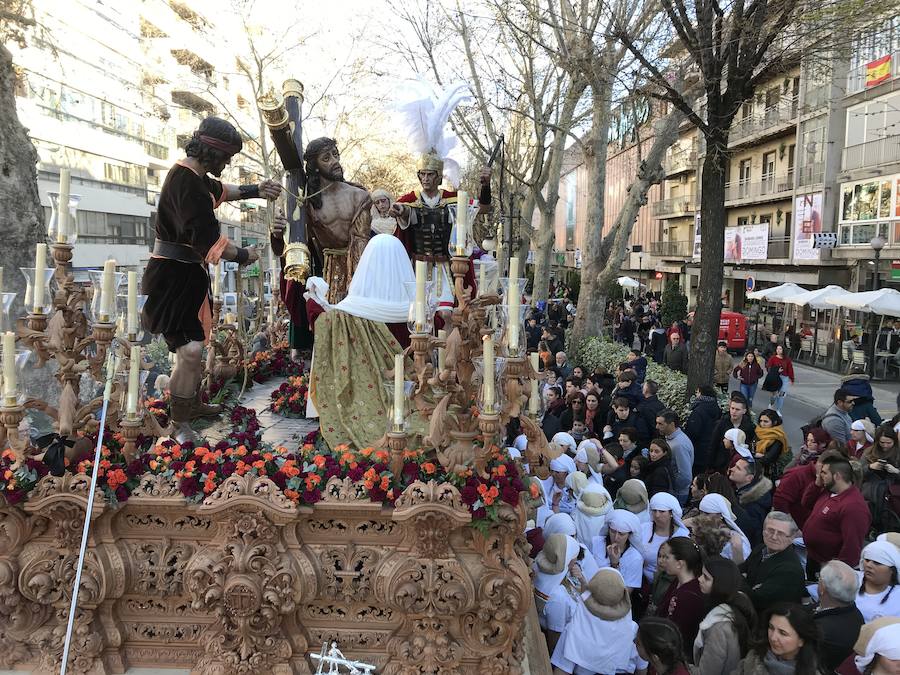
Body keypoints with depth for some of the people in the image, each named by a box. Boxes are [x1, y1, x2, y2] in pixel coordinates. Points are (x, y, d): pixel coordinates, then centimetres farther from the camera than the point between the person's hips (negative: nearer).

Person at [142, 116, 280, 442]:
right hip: (174, 278, -11)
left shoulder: (191, 175, 7)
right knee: (190, 350, -14)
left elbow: (220, 190, 30)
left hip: (188, 273, 11)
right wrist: (245, 255, -10)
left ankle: (193, 403, 40)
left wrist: (254, 191, 16)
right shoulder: (187, 185, -25)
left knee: (195, 344, 23)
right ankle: (179, 424, 0)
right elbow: (210, 242, -27)